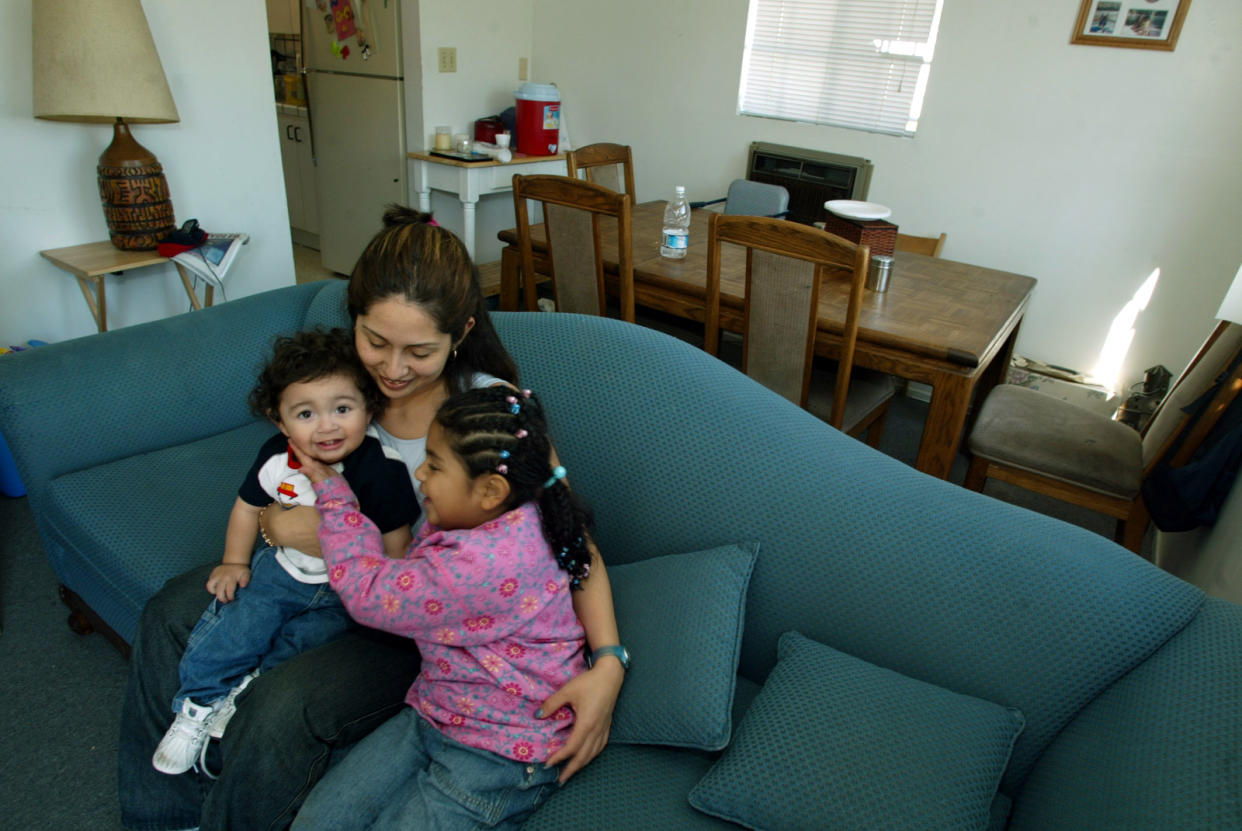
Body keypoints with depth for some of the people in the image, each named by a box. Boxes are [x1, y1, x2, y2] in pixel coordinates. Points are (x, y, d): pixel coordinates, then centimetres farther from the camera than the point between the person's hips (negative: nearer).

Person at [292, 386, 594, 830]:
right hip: (434, 715, 9)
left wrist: (331, 489, -8)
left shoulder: (482, 566, -34)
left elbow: (367, 593, -19)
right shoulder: (502, 519, -5)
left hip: (501, 754, -9)